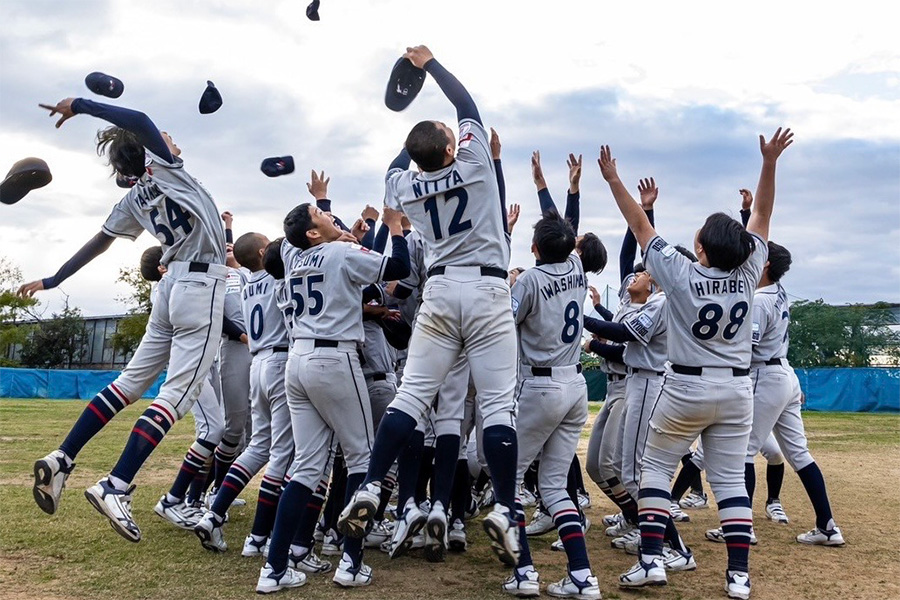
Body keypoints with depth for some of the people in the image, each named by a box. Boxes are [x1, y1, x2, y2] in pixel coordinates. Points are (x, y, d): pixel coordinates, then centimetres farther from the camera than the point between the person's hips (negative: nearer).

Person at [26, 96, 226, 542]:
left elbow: (96, 244, 19)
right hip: (201, 284, -8)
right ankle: (116, 487, -14)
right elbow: (140, 121, -17)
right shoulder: (162, 167, -1)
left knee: (132, 380, 15)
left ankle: (61, 459, 14)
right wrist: (80, 105, -10)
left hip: (174, 283, 8)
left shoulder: (135, 199, 16)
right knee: (176, 393, -9)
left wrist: (51, 282, 28)